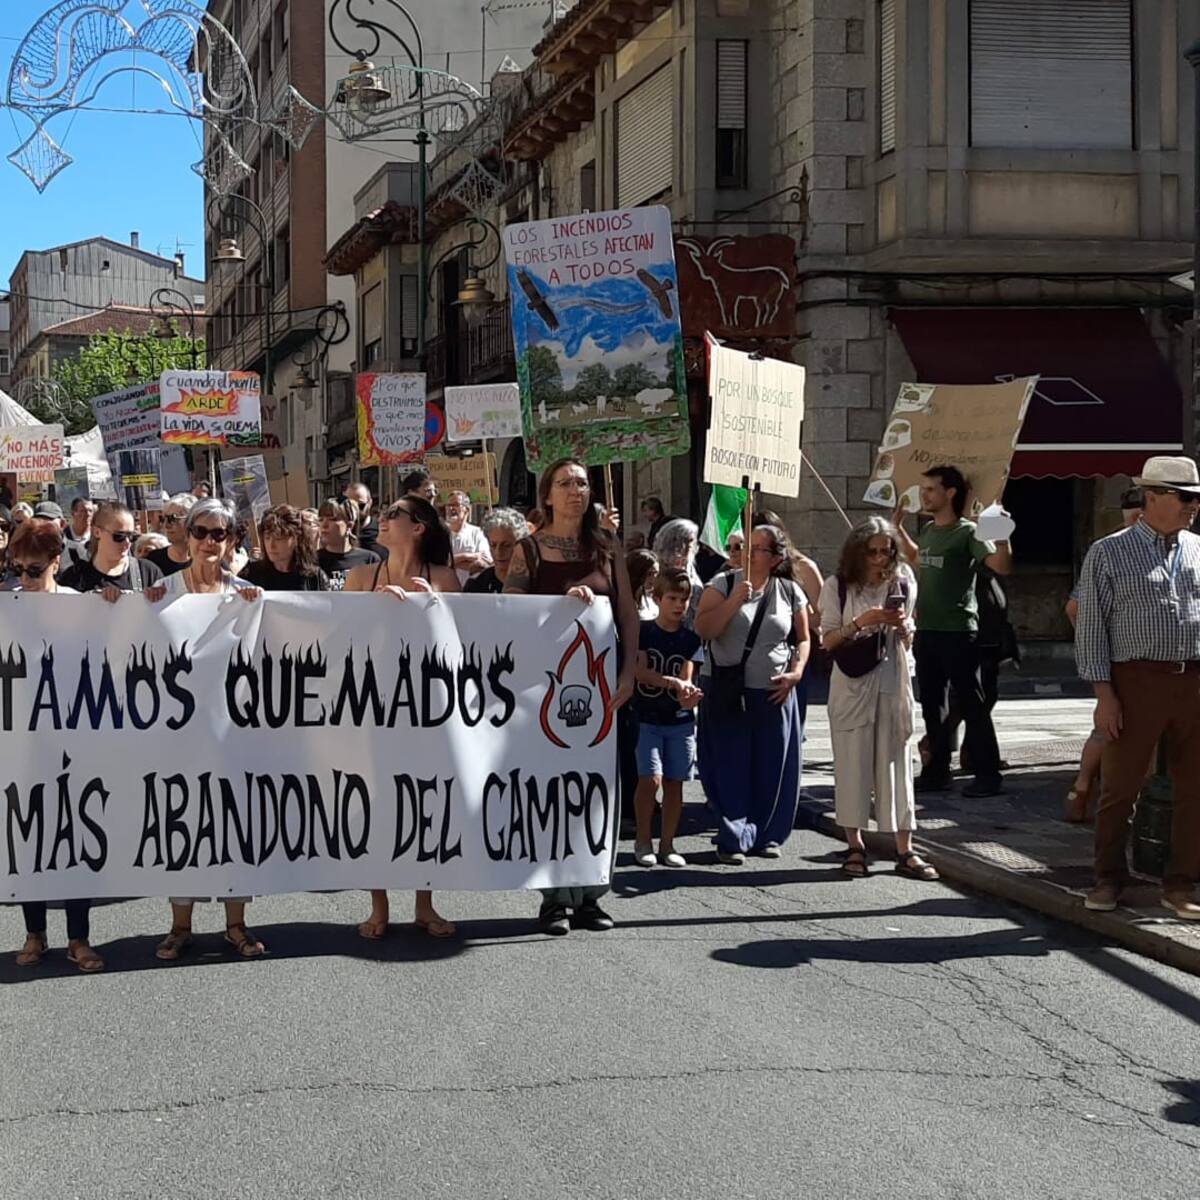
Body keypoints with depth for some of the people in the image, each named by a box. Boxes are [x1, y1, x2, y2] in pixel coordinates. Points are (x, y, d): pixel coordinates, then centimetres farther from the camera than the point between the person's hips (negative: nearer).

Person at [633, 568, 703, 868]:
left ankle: (667, 844, 16)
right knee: (650, 778, -13)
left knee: (674, 782, 6)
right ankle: (642, 842, 1)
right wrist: (671, 681, -25)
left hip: (680, 720, 3)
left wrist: (688, 694, -26)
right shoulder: (643, 631, -3)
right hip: (647, 718, -3)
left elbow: (686, 677, -3)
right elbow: (640, 671, -11)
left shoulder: (690, 638, 4)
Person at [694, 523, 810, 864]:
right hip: (727, 691, -2)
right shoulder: (723, 585, -1)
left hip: (774, 693, 2)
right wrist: (735, 600, -19)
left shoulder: (790, 592, 5)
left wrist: (796, 672, -4)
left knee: (772, 767, 6)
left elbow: (803, 639, 12)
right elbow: (703, 629, -11)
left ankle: (766, 835, 19)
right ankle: (735, 838, 5)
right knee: (731, 766, -2)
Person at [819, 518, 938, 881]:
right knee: (853, 763, 1)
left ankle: (904, 851, 2)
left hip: (892, 683, 2)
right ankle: (855, 847, 11)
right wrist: (860, 623, -16)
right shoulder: (837, 587, -1)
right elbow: (827, 641, -2)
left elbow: (908, 642, 12)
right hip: (852, 684, -2)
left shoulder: (902, 584, 6)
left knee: (896, 762, 1)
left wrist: (902, 626, -10)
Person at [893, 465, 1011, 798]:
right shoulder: (928, 531, 13)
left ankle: (988, 775, -1)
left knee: (971, 704, -4)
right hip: (926, 630, 8)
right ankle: (937, 771, 21)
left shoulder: (967, 532, -9)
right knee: (932, 704, 13)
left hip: (958, 632, -8)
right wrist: (898, 528, 30)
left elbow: (1002, 566, -19)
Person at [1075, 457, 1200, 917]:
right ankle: (1108, 878, 18)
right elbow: (1091, 627, -1)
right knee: (1119, 784, 3)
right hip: (1137, 680, -3)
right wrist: (1104, 694, -8)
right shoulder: (1109, 553, 0)